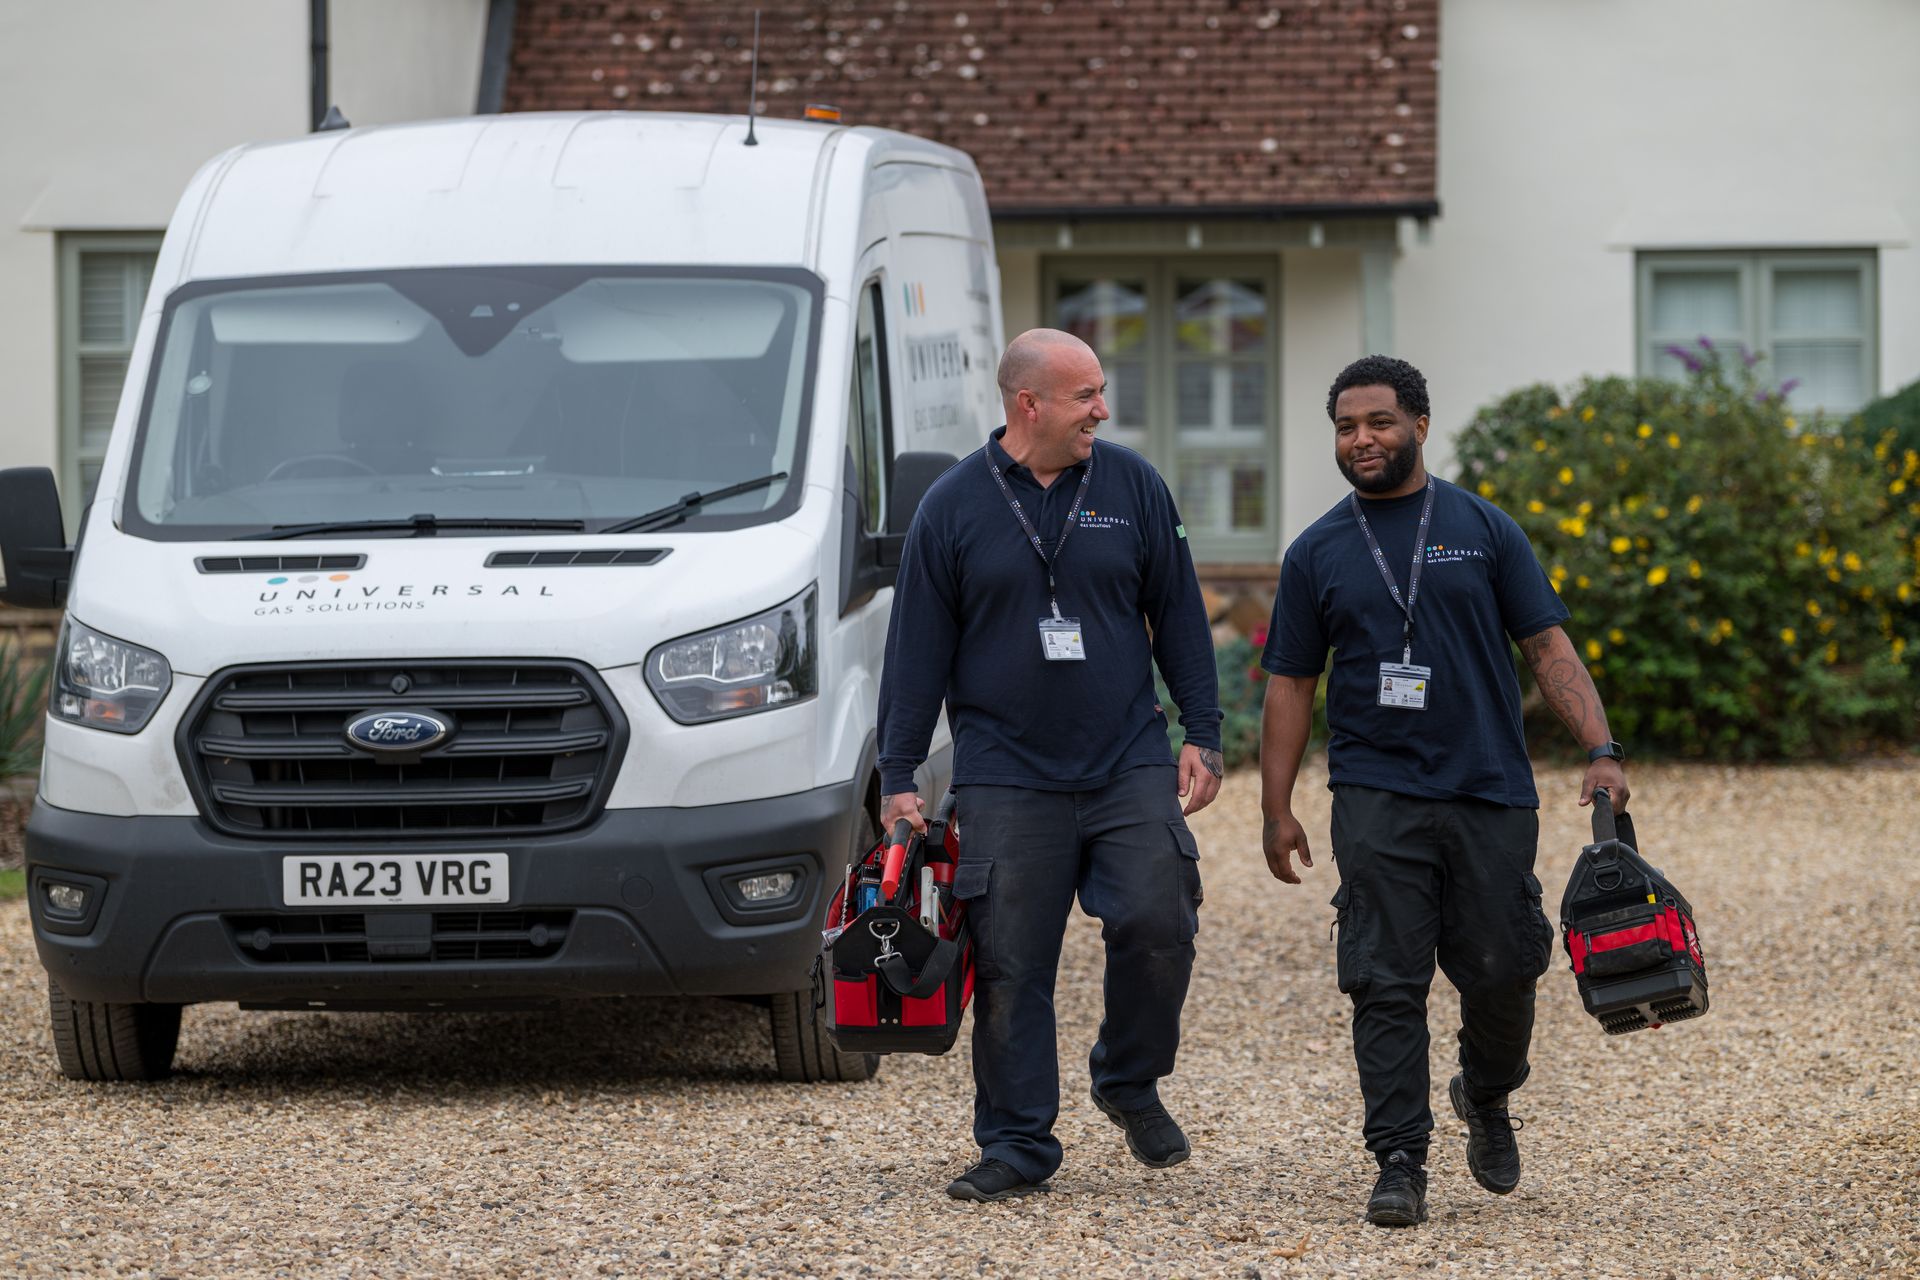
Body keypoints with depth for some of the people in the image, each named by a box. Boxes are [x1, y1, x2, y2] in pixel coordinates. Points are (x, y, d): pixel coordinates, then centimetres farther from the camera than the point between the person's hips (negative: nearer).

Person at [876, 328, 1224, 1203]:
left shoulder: (1133, 487, 5)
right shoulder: (955, 506, 1)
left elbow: (1179, 618, 11)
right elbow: (917, 648, 4)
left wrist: (1202, 736, 5)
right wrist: (899, 777, 1)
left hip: (1130, 766, 1)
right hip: (1007, 778, -1)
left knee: (1156, 925, -12)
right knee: (1011, 966, -2)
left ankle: (1130, 1081, 13)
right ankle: (1016, 1144, 8)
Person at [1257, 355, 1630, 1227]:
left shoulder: (1482, 530, 6)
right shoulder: (1318, 553, 9)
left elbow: (1547, 646, 5)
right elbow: (1290, 684, 11)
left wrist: (1600, 749, -7)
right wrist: (1277, 809, 5)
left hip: (1491, 794, 0)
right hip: (1377, 797, 0)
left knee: (1502, 971, 2)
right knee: (1388, 986, -6)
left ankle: (1487, 1098, 32)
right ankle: (1399, 1162, -4)